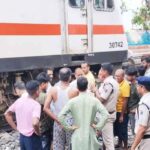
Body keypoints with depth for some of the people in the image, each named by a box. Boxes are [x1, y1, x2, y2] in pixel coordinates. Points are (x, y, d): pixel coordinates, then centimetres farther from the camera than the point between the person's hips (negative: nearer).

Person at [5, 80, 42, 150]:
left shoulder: (19, 100, -2)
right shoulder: (36, 105, -22)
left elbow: (7, 114, 8)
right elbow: (35, 123, -38)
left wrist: (16, 128, 9)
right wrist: (37, 132, -18)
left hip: (22, 136, 7)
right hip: (32, 138, -6)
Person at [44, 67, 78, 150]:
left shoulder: (53, 90, -8)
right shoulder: (74, 91, -14)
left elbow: (45, 108, -12)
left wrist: (57, 119, -7)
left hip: (58, 122, 2)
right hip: (70, 122, -2)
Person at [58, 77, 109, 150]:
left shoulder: (72, 101, -9)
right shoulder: (94, 100, -7)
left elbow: (61, 116, -13)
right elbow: (105, 114, -15)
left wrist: (68, 127, -4)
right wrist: (98, 126, -7)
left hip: (78, 135, 0)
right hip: (90, 135, 1)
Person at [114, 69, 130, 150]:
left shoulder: (125, 85, -19)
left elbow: (125, 101, -18)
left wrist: (122, 115, -17)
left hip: (122, 112, -7)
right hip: (116, 110, 7)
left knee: (123, 130, 6)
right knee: (117, 128, 21)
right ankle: (120, 143, 40)